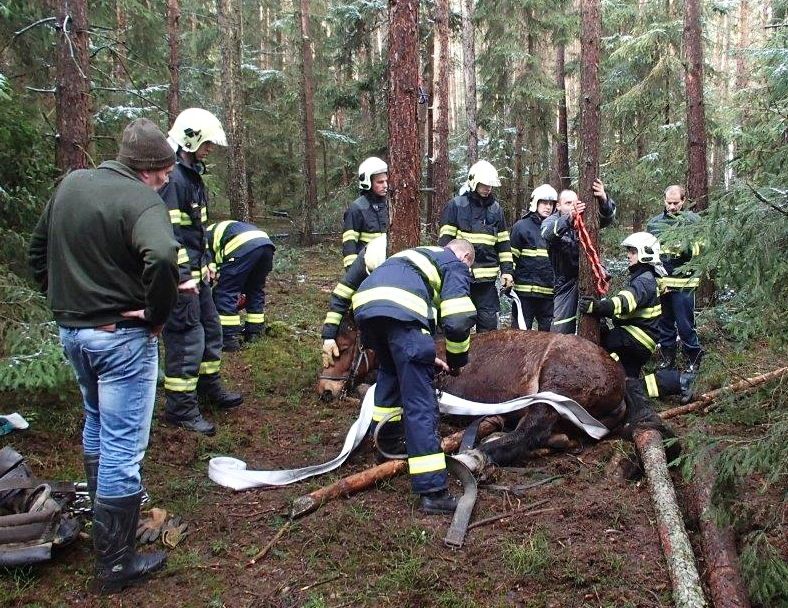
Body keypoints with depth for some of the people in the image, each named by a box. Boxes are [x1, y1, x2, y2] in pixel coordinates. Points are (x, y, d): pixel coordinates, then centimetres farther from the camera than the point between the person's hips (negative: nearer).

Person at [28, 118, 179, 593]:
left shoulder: (70, 184, 8)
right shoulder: (141, 200, -18)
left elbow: (39, 246, 18)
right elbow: (162, 257, -36)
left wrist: (61, 297, 19)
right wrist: (157, 313, -21)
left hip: (71, 330, 8)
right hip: (121, 335, -8)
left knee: (97, 423, 28)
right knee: (122, 447, 0)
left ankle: (102, 510, 48)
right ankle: (116, 562, 10)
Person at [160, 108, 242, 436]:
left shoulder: (193, 175, 15)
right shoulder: (173, 178, -18)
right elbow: (168, 233, -24)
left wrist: (206, 263, 23)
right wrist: (182, 276, -25)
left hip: (197, 273, 10)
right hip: (181, 277, -10)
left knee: (210, 329, 19)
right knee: (187, 338, -4)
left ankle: (209, 385, 36)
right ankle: (180, 406, 6)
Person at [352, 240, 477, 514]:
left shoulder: (419, 255, 40)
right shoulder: (456, 265, 19)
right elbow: (458, 321, 4)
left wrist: (427, 358, 42)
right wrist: (456, 361, 21)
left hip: (364, 304, 8)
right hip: (399, 309, -7)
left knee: (391, 370, 35)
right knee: (420, 402, -6)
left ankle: (386, 441, 44)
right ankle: (433, 492, -6)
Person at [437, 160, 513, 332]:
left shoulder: (496, 208, 13)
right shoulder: (456, 205, 0)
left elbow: (503, 242, 16)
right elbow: (445, 240, -2)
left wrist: (507, 270, 9)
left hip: (487, 277, 4)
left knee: (489, 324, 5)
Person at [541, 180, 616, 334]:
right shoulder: (551, 221, -5)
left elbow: (607, 218, -15)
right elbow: (547, 235, -29)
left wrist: (604, 199, -39)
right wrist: (568, 218, -49)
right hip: (565, 282, -2)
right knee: (561, 328, -3)